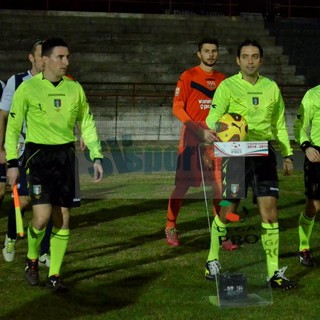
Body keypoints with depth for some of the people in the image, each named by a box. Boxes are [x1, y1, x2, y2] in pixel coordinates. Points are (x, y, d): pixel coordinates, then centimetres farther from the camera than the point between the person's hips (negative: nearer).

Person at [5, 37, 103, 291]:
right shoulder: (28, 88, -4)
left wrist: (96, 157, 7)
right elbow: (13, 126, 0)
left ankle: (54, 275, 14)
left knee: (63, 218, 3)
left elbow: (87, 124, 14)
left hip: (66, 155, 4)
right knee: (42, 216, -14)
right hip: (38, 155, -4)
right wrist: (12, 162, -5)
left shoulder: (74, 88, 7)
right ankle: (32, 259, 16)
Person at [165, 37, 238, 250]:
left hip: (215, 138, 4)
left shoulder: (222, 79, 12)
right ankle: (171, 227, 16)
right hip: (192, 138, -4)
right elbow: (177, 107, -9)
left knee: (219, 185, 1)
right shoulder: (188, 76, -2)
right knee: (183, 184, 1)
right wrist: (199, 130, -18)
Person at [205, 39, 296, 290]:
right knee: (227, 211, 3)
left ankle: (273, 272, 4)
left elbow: (280, 125, 18)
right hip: (236, 154, -3)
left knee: (270, 213, -3)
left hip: (264, 154, 3)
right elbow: (212, 120, -7)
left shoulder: (271, 87, 11)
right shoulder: (227, 86, -1)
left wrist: (288, 154, 13)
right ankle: (213, 261, 23)